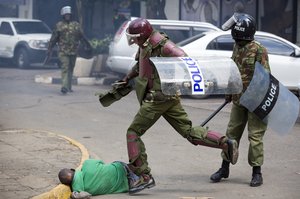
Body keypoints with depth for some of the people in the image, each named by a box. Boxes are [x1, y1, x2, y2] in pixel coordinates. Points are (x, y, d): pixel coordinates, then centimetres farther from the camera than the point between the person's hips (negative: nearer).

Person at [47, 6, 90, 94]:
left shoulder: (76, 25, 9)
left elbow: (82, 37, 16)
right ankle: (64, 86, -24)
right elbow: (53, 39, 4)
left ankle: (69, 87, 20)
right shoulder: (59, 25, 3)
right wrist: (49, 49, 1)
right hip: (63, 52, -3)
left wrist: (88, 46, 18)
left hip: (73, 52, 3)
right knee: (65, 68, -15)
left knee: (70, 69, 10)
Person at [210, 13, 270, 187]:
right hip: (238, 99, 7)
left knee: (255, 136, -3)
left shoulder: (259, 50, -16)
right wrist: (229, 91, 22)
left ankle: (257, 172, 6)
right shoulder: (237, 47, 7)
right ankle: (225, 168, 21)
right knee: (232, 133, 12)